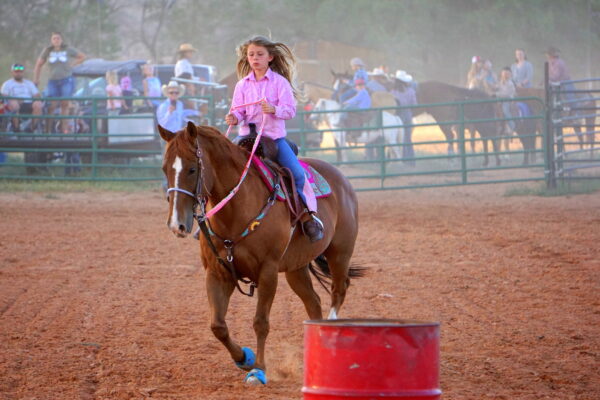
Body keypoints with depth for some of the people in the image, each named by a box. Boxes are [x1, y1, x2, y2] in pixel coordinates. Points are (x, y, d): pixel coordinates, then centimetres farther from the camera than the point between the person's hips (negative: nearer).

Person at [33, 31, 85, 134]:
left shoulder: (68, 50, 2)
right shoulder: (47, 51, 4)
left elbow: (82, 57, 14)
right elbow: (38, 65, 13)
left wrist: (72, 64, 4)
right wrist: (35, 80, 9)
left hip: (66, 80, 0)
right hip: (53, 81, 0)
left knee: (65, 104, -6)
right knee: (51, 105, -8)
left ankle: (64, 129, -4)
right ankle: (47, 129, -7)